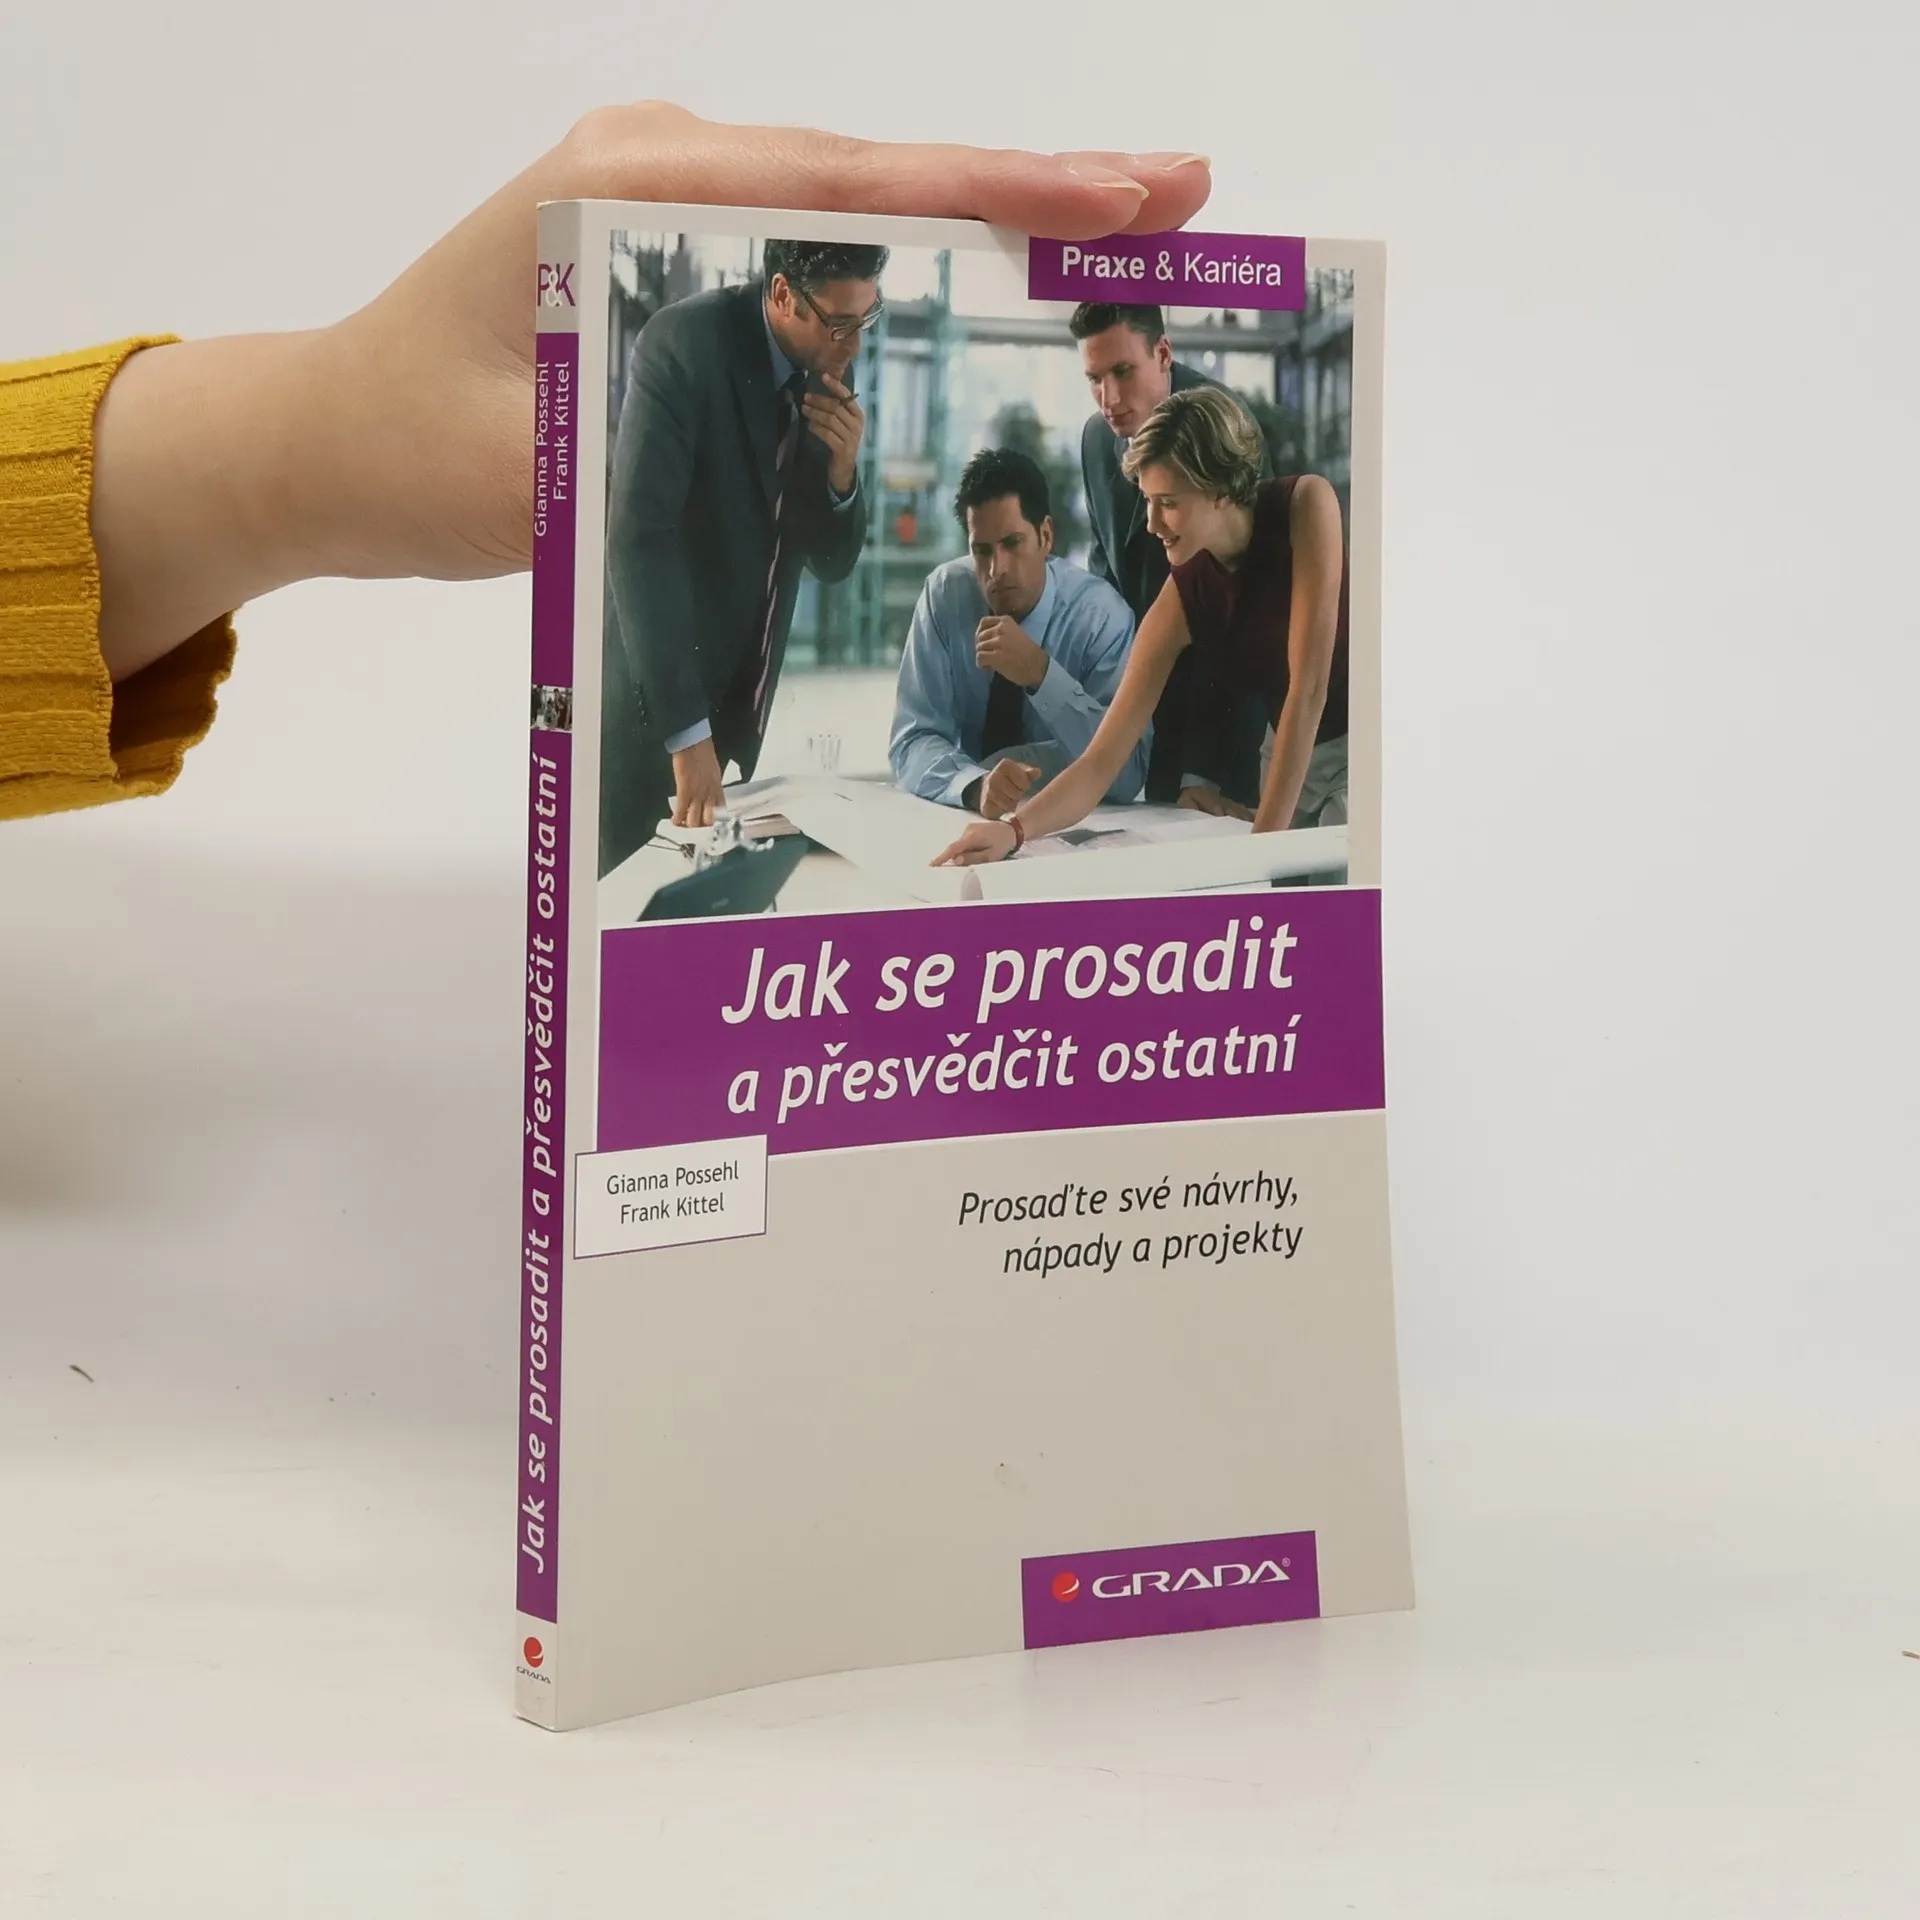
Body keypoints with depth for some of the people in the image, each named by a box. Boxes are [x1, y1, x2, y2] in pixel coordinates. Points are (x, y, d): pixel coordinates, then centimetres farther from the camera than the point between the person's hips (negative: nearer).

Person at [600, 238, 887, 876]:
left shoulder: (826, 371, 2)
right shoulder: (684, 342, -19)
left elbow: (832, 561, 9)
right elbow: (638, 538, -27)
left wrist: (841, 469, -15)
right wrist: (686, 731, -33)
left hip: (735, 705, 6)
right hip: (652, 701, -6)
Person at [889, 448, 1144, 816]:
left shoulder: (1101, 616, -13)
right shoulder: (944, 595, -7)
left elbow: (1126, 774, -20)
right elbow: (913, 743, -13)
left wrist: (1042, 674, -30)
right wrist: (975, 784, -33)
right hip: (963, 817, 1)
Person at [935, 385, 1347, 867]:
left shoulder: (1307, 506, -22)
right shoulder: (1180, 603, -13)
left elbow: (1309, 685, -25)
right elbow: (1099, 764, -14)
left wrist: (1264, 839, -28)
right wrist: (1014, 829, -33)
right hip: (1289, 753, 4)